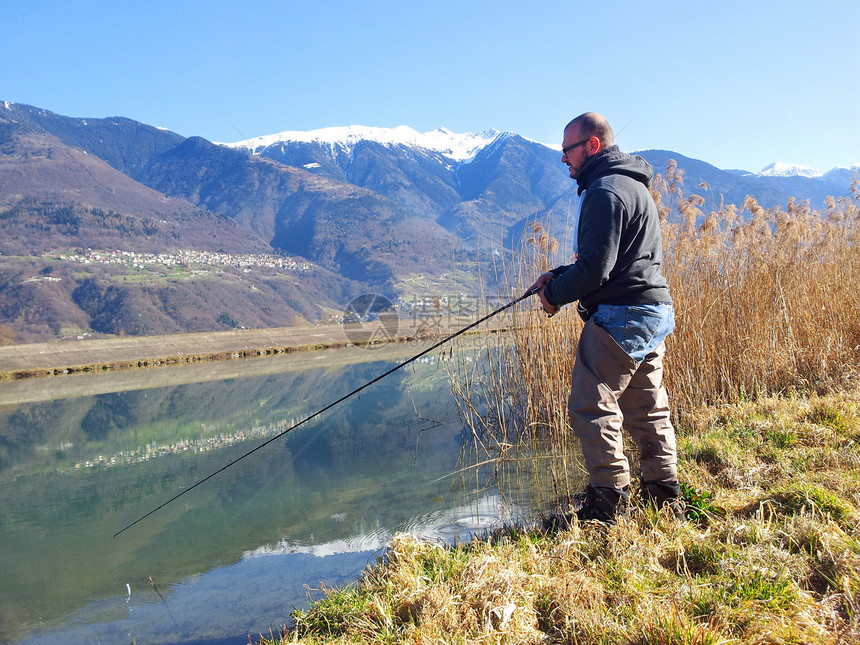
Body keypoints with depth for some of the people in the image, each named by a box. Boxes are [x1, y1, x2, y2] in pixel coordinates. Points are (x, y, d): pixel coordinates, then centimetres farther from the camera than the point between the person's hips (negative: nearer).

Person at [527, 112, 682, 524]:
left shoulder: (605, 192, -13)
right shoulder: (632, 185, 21)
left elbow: (596, 269, -20)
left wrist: (555, 295, -4)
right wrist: (559, 276, 14)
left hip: (620, 316, -11)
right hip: (654, 311, 11)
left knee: (591, 405, -4)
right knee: (646, 409, 14)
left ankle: (609, 502, 2)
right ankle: (665, 498, 21)